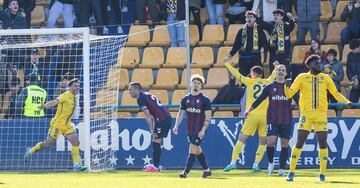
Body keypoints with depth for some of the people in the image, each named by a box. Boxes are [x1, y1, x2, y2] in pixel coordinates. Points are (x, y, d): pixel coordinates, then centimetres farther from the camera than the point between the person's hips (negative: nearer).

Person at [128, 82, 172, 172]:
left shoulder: (140, 99, -7)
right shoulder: (148, 95, 22)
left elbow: (148, 116, -13)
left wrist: (152, 131, -13)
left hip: (162, 119, -9)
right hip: (167, 117, 9)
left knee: (156, 141, -4)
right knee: (156, 142, 15)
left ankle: (156, 166, -2)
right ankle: (156, 164, 19)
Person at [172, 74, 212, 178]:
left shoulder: (205, 99, -6)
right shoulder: (185, 99, 9)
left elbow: (208, 116, -8)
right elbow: (181, 113, 16)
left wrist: (203, 130, -16)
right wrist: (176, 126, 3)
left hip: (200, 130, -6)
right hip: (190, 129, 6)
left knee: (192, 150, -12)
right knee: (197, 150, 14)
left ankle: (185, 172, -14)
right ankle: (206, 170, 28)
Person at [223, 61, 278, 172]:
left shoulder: (250, 82, 3)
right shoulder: (267, 83, 10)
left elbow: (236, 74, 9)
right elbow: (273, 76, 31)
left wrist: (226, 63, 22)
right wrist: (277, 67, 52)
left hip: (252, 115, -2)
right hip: (265, 116, 2)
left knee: (241, 140, 0)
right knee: (262, 143, 10)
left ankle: (233, 162, -7)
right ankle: (256, 164, 1)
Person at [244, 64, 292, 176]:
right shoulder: (270, 87, 7)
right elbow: (259, 100, 9)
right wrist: (249, 110, 6)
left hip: (286, 121, 1)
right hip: (272, 120, -1)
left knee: (285, 144, 1)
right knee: (270, 142, -13)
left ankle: (282, 169, 8)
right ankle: (271, 163, 11)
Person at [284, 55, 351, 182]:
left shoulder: (325, 78, 11)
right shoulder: (302, 78, 6)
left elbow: (336, 93, 15)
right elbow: (289, 94, 5)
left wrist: (346, 102, -1)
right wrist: (286, 85, -15)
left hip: (321, 114, 2)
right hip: (306, 113, -2)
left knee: (323, 143, -2)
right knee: (299, 143, -6)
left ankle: (322, 174, 6)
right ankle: (291, 172, 2)